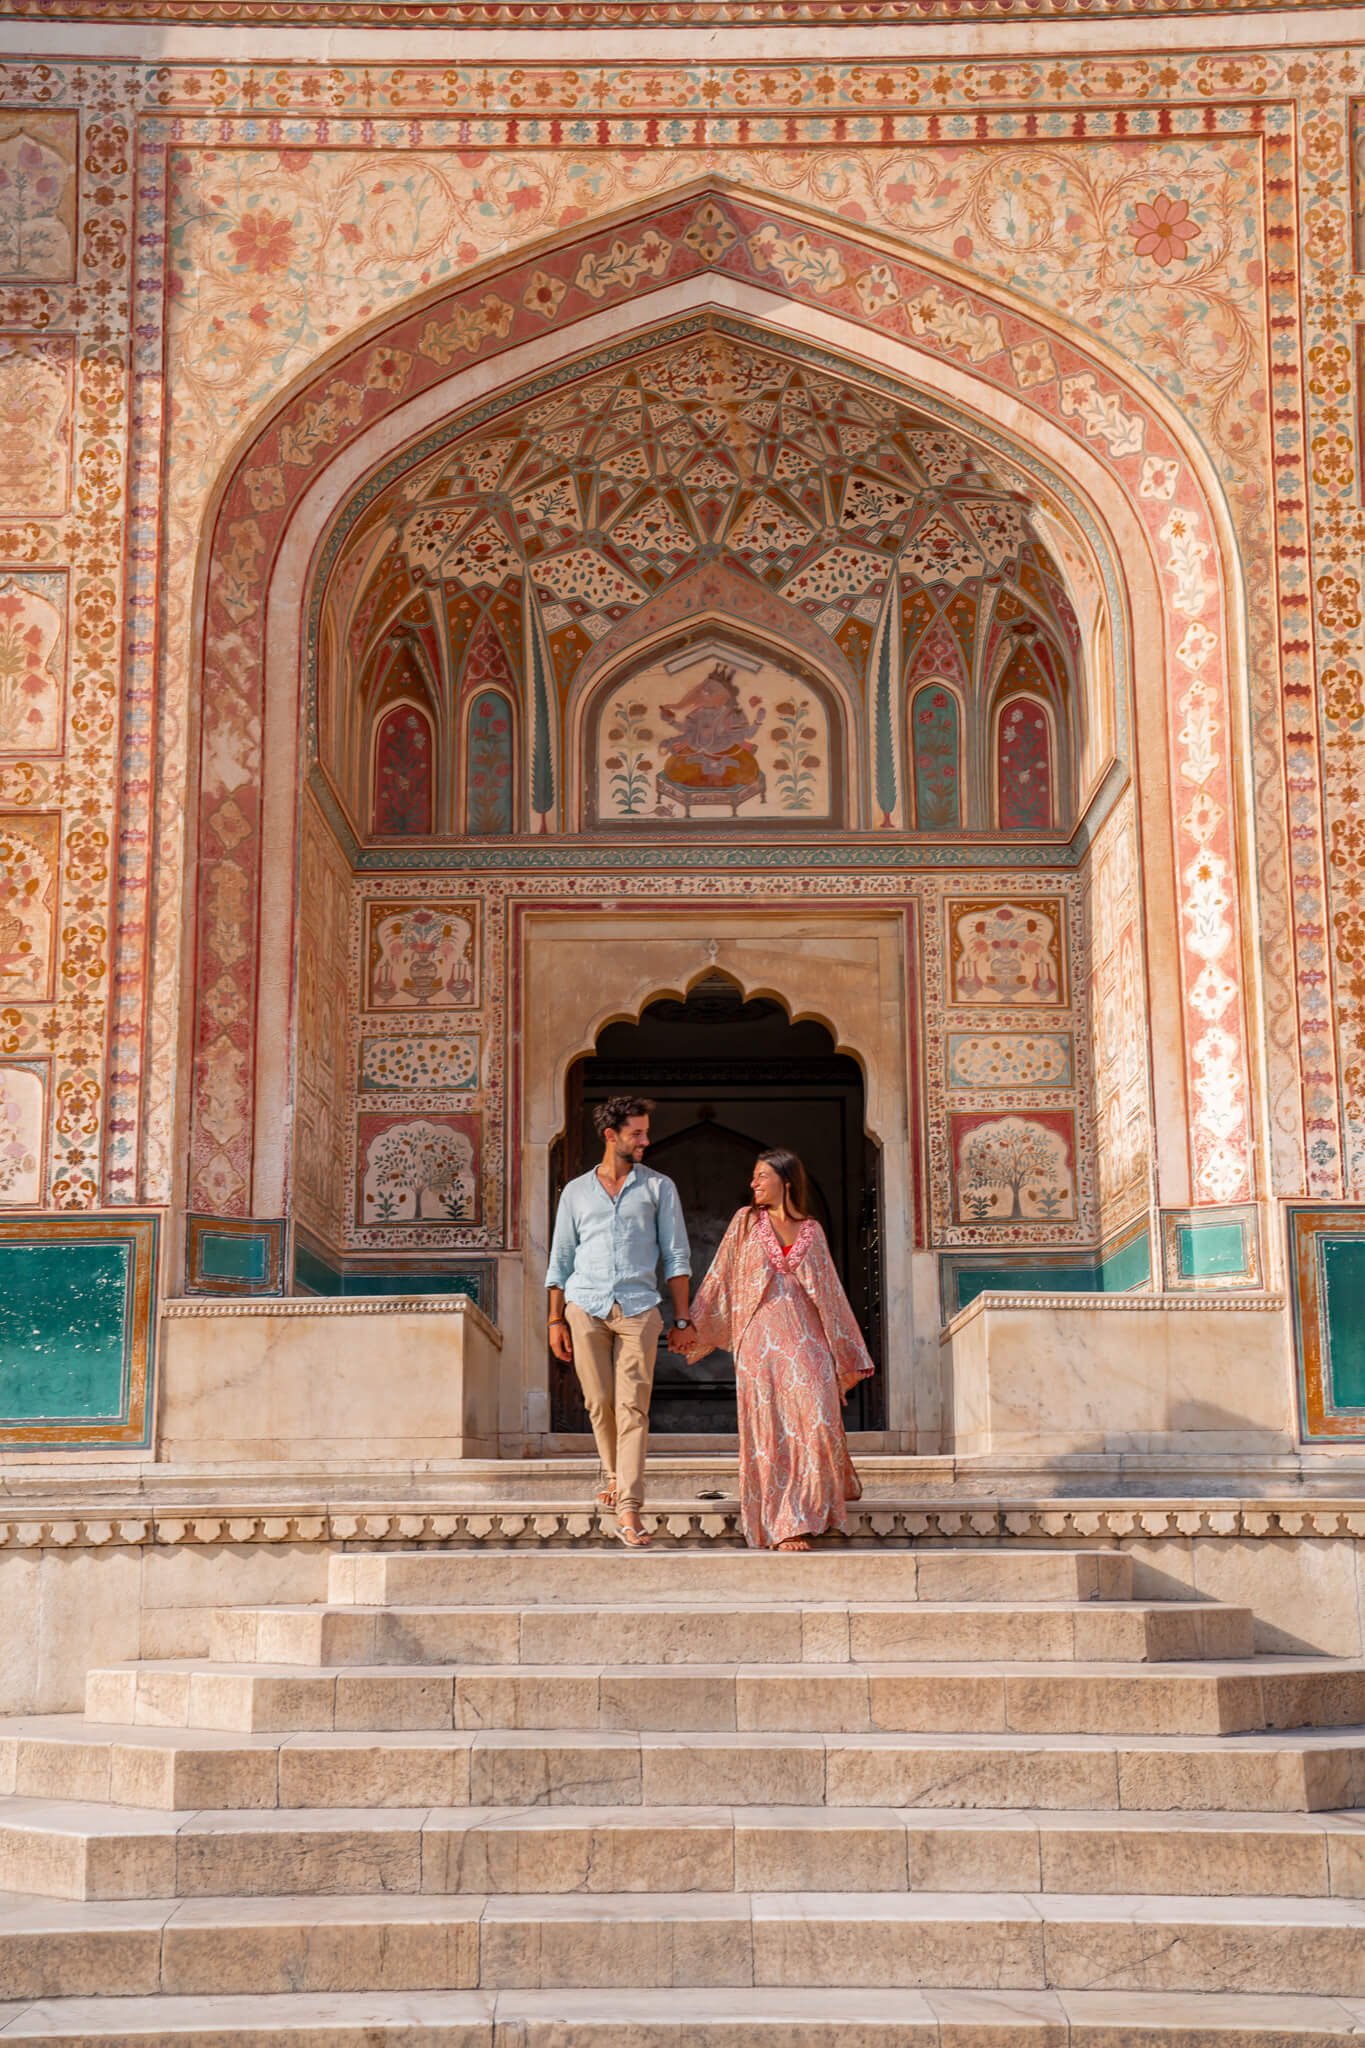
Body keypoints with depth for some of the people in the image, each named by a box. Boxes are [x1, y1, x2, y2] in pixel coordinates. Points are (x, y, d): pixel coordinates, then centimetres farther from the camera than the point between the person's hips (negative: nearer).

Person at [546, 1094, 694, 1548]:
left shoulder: (659, 1188, 10)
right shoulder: (576, 1192, 13)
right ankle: (613, 1474, 30)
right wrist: (555, 1320, 8)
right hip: (585, 1307, 2)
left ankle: (628, 1511, -14)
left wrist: (682, 1317, 2)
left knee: (632, 1406, -10)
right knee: (599, 1403, 3)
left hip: (638, 1309, -1)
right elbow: (560, 1260, 15)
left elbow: (676, 1256, 8)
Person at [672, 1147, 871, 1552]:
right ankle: (782, 1525, 3)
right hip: (760, 1340, -1)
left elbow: (829, 1292, 14)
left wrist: (846, 1356, 13)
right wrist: (693, 1330, 8)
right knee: (770, 1430, -3)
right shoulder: (746, 1221, 9)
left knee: (816, 1421, -10)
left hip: (806, 1340, 1)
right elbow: (719, 1278, 11)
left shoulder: (811, 1231, 11)